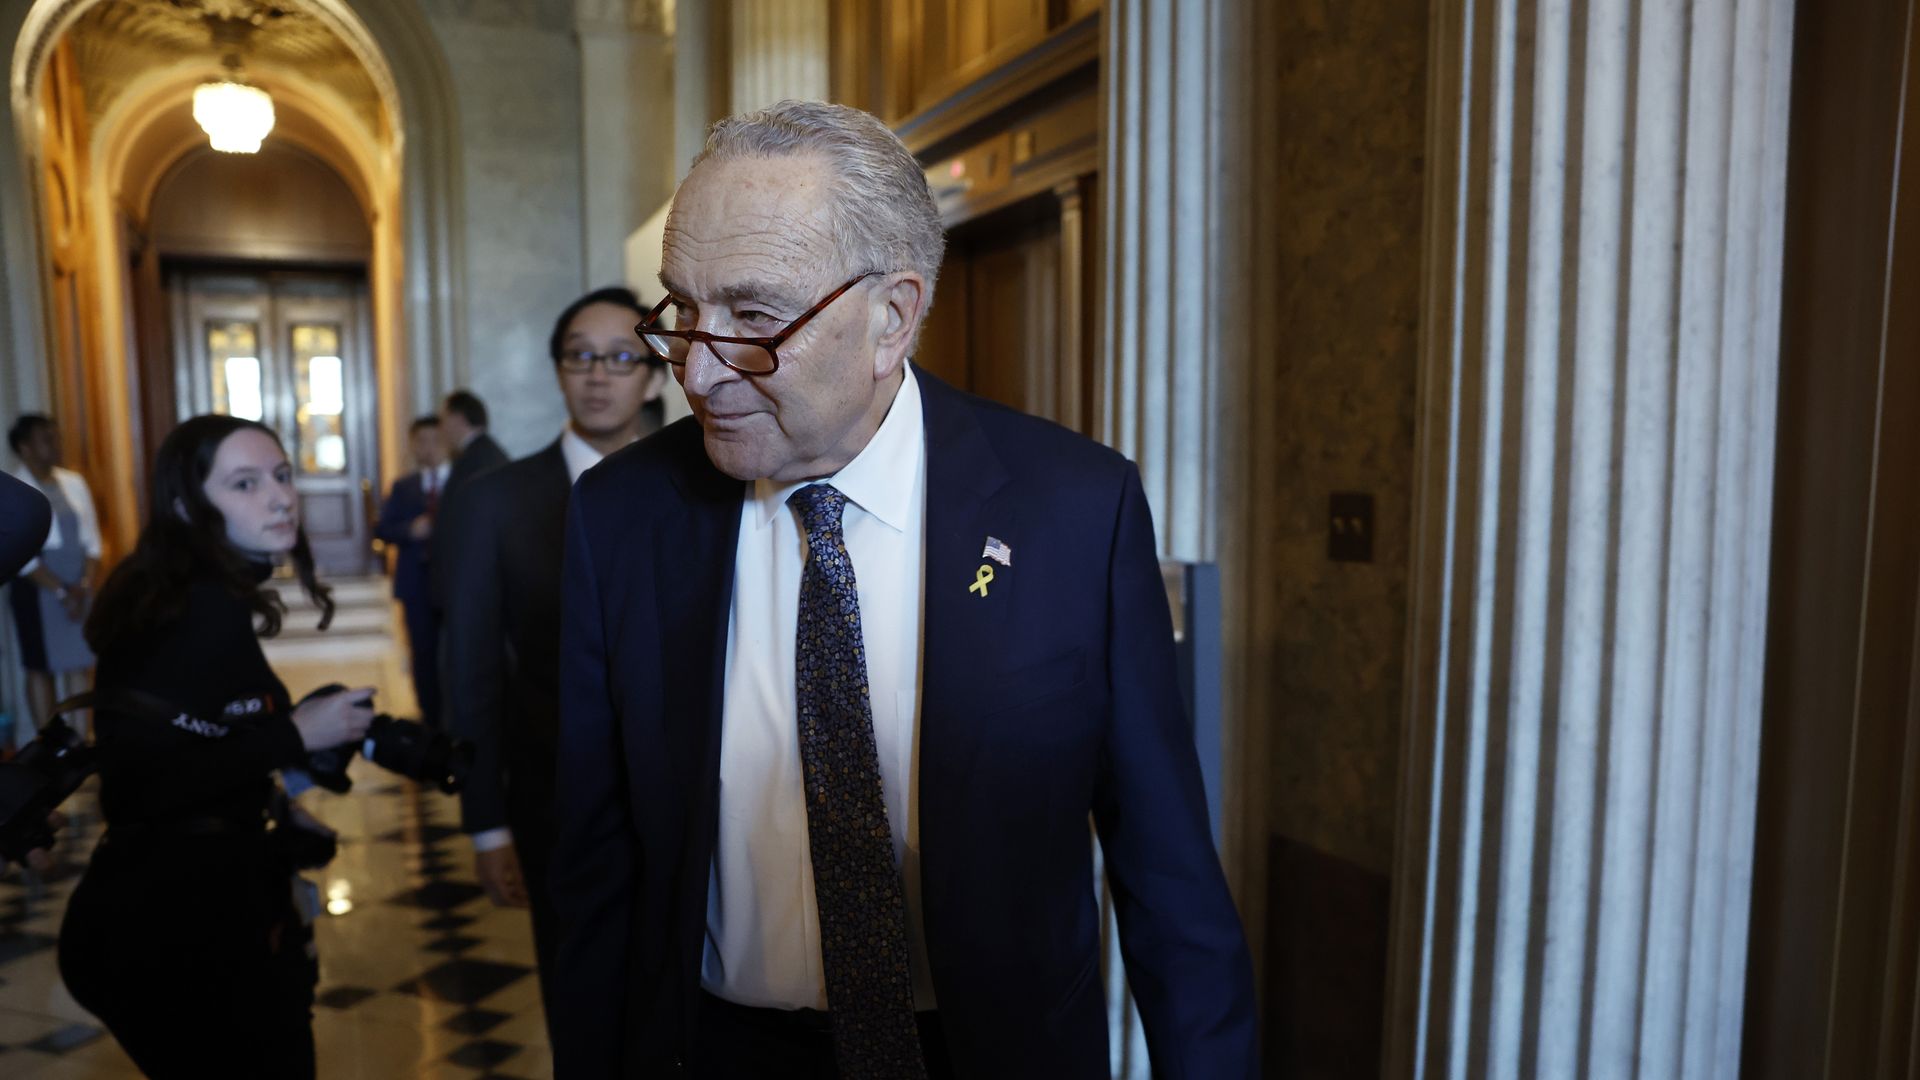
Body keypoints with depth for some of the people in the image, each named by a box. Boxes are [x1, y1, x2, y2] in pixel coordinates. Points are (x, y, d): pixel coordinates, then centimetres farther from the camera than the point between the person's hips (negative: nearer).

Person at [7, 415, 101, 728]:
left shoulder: (74, 482, 6)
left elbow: (91, 539, 5)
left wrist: (84, 585, -6)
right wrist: (62, 591, -14)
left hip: (78, 586, 4)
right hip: (37, 588, -4)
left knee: (79, 664, 10)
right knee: (41, 668, 5)